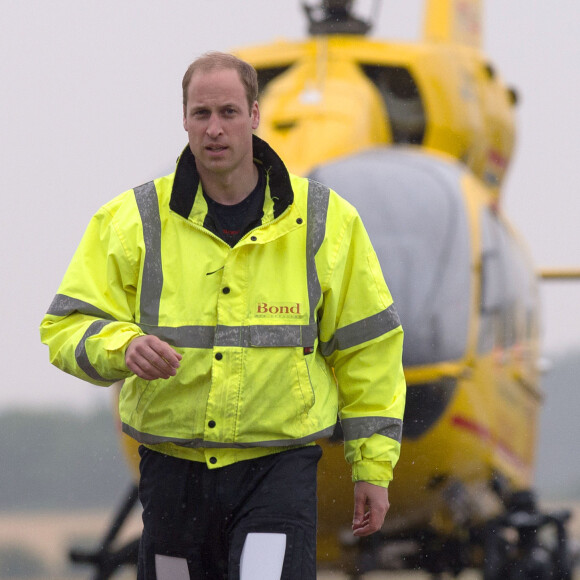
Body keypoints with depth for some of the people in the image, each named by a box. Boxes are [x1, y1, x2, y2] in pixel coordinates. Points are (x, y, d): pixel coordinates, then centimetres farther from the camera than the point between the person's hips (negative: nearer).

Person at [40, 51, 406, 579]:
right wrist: (123, 346, -23)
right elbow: (67, 327, 0)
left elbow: (365, 344, 7)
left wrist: (374, 466, 6)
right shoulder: (132, 220, 2)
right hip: (172, 471, 2)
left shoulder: (324, 220, 2)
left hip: (279, 467, -2)